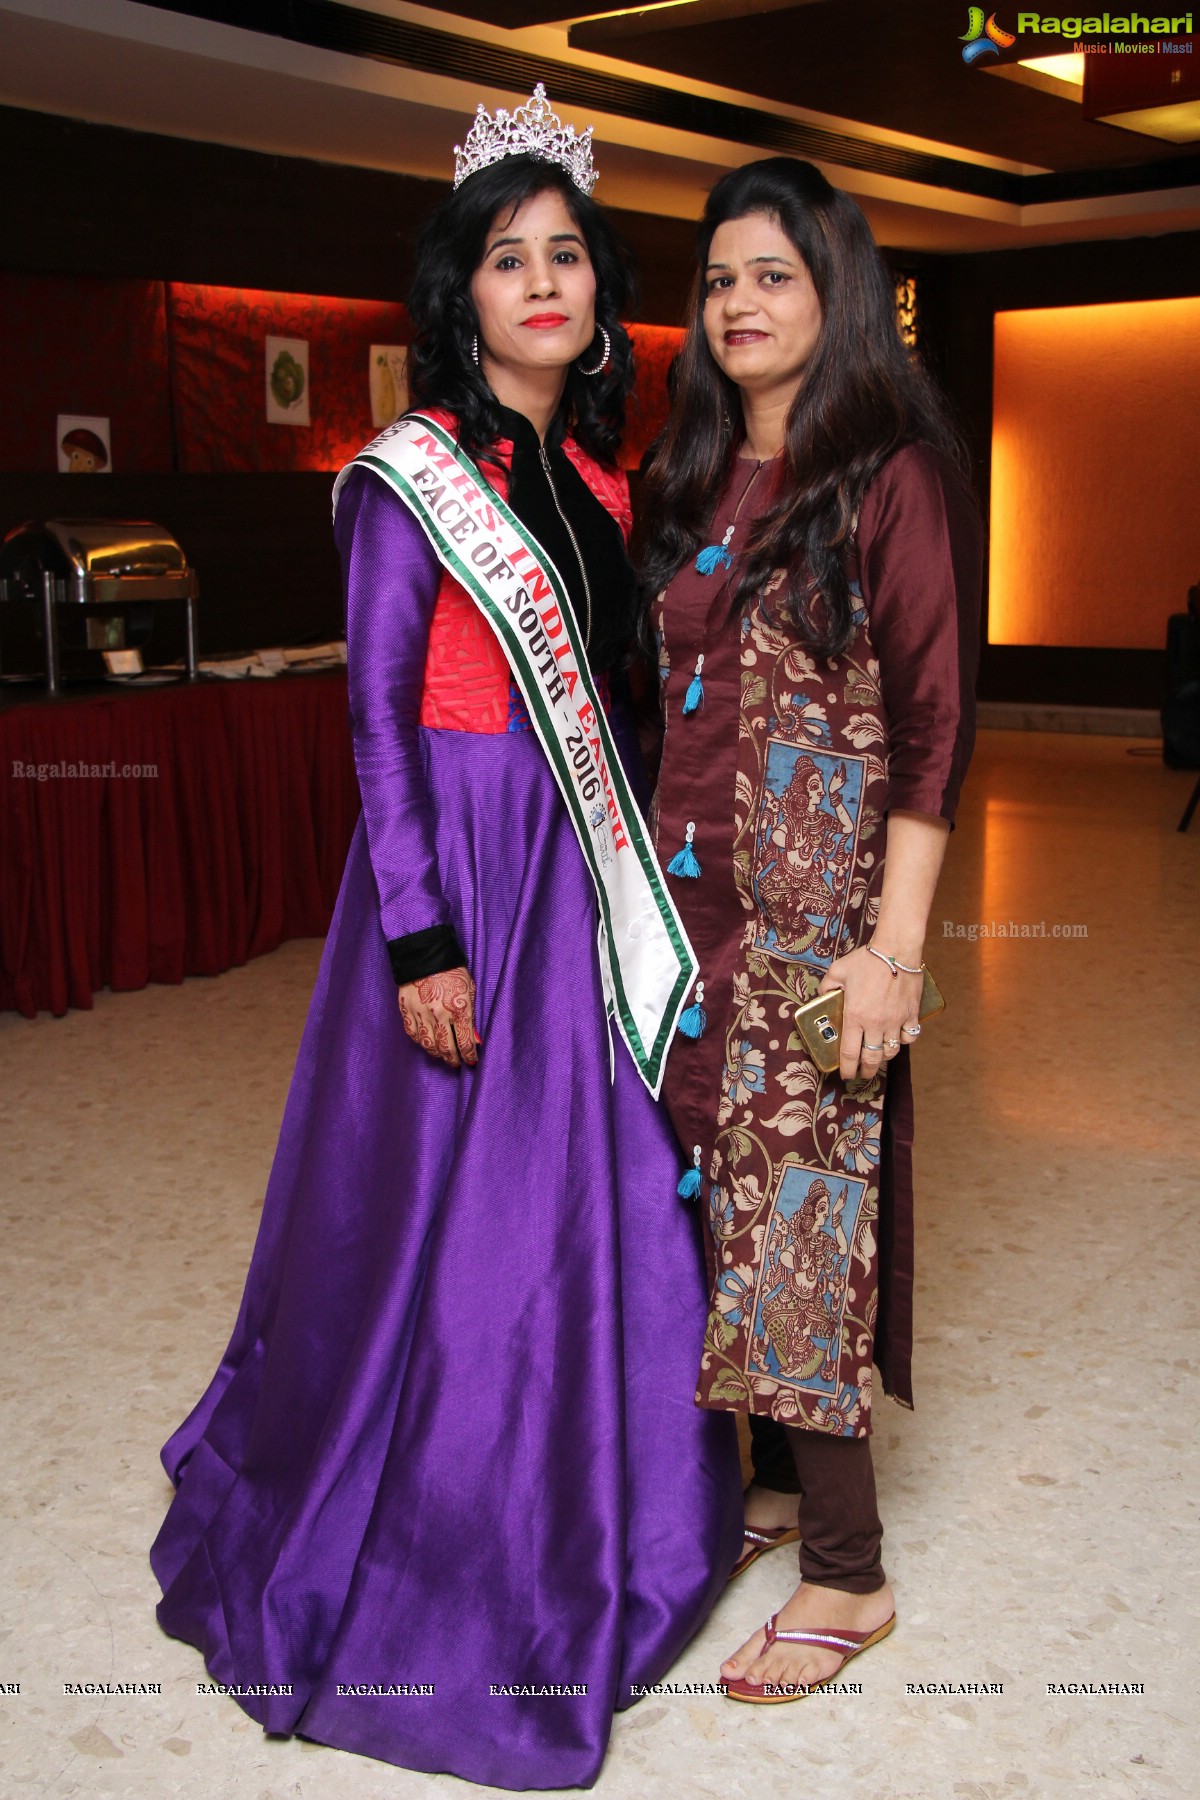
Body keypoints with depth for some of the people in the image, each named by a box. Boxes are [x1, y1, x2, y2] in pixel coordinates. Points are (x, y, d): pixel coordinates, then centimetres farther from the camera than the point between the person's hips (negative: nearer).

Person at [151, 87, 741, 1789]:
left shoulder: (600, 474, 11)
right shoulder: (411, 476, -8)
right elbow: (380, 719, -12)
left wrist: (637, 875, 12)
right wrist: (422, 940, -17)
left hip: (587, 868, 7)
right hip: (463, 864, -7)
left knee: (599, 1195, 13)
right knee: (451, 1213, 2)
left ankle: (567, 1530, 33)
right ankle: (411, 1570, 23)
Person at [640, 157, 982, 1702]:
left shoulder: (891, 476, -7)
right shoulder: (696, 482, 13)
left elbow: (931, 728, -12)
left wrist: (892, 946, -17)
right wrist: (652, 875, 14)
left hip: (818, 907, -6)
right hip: (693, 895, 7)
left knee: (802, 1209, -3)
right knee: (722, 1192, 11)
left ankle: (847, 1572, 11)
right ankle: (776, 1481, 29)